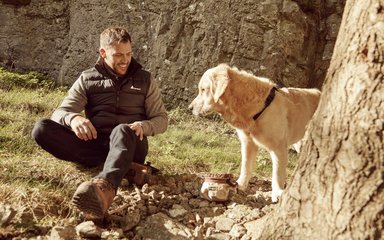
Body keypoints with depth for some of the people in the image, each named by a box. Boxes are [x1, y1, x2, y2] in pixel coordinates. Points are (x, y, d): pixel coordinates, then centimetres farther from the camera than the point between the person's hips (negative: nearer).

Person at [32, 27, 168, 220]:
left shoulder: (144, 80, 12)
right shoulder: (87, 79, 11)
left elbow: (161, 119, 9)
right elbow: (60, 112, 2)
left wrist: (143, 126, -15)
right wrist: (73, 118, -25)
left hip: (130, 143, -2)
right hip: (94, 143, 2)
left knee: (122, 131, -40)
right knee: (41, 129, -24)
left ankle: (104, 187, -71)